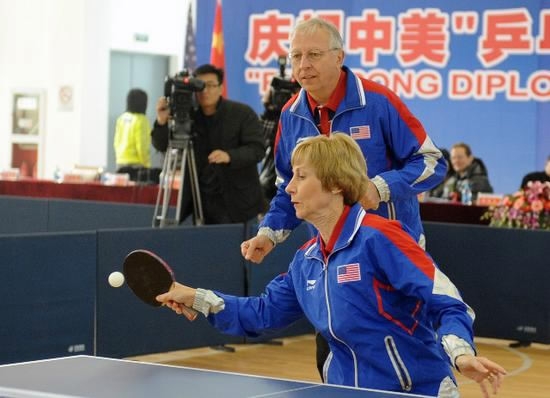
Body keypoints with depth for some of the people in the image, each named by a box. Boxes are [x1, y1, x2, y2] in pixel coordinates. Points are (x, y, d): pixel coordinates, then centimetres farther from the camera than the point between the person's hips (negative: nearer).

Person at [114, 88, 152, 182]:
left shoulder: (121, 119, 8)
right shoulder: (141, 120, -12)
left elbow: (116, 143, 12)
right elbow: (142, 145, -15)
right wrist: (146, 165, -8)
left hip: (121, 163, 7)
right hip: (136, 164, -7)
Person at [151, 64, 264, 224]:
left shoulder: (243, 114, -5)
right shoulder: (188, 115, 1)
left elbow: (257, 149, -12)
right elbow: (162, 146, 0)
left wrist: (230, 156, -30)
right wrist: (162, 122, -20)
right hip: (201, 198, 3)